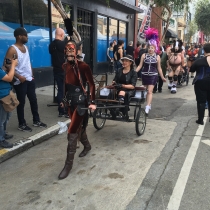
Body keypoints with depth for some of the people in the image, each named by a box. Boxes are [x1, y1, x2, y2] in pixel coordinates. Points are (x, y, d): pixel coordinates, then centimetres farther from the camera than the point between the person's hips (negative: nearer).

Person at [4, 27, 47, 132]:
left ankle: (36, 121, 26)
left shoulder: (25, 47, 11)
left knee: (33, 100, 13)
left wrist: (31, 74, 11)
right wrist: (19, 76, -22)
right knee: (21, 103, 2)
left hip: (30, 79, 8)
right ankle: (22, 124, 16)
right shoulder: (12, 49, -14)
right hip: (20, 81, -7)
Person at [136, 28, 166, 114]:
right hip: (145, 75, 2)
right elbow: (140, 66, 1)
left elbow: (159, 68, 6)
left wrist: (162, 77, 9)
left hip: (153, 75, -2)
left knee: (150, 91, -11)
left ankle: (147, 107, -14)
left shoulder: (157, 57, -1)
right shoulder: (144, 55, 0)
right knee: (146, 90, 11)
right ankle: (149, 105, 26)